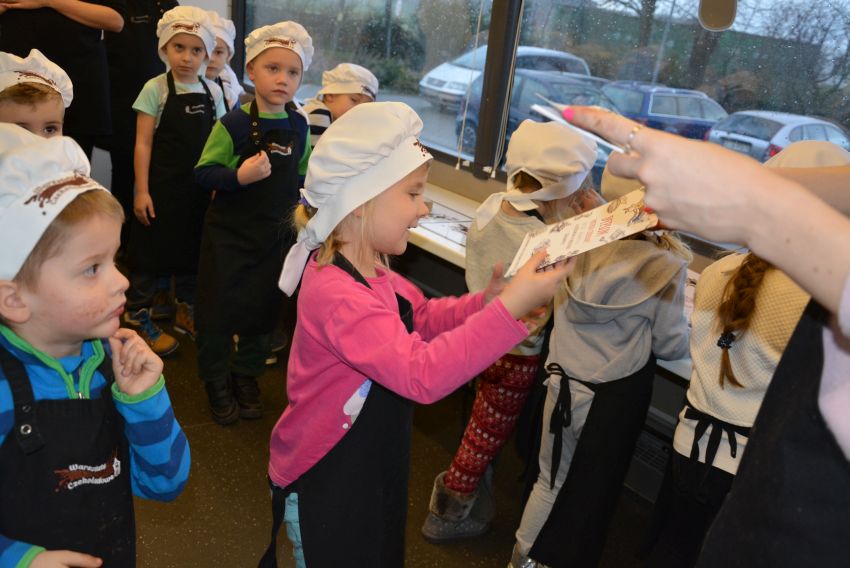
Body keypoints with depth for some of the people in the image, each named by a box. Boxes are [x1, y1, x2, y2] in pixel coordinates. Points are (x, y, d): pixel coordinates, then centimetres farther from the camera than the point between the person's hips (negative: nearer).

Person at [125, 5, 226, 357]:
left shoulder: (212, 92, 5)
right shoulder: (156, 89, -7)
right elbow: (143, 143, -8)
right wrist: (142, 191, -12)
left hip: (200, 187, 5)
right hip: (162, 186, -4)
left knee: (192, 248, 14)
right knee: (151, 249, 4)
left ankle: (186, 311, 30)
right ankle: (138, 317, 18)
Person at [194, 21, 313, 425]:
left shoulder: (299, 127, 1)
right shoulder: (234, 125, -14)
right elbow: (203, 173, -14)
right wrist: (239, 176, -30)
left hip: (275, 236, 5)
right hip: (229, 234, -4)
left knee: (263, 308, 15)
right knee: (218, 308, 4)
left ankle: (247, 374, 35)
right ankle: (216, 380, 26)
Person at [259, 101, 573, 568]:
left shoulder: (374, 273, -3)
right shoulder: (338, 295, -35)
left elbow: (424, 318, 10)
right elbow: (421, 373, -43)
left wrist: (486, 300, -8)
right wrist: (510, 308, -46)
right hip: (322, 486, -9)